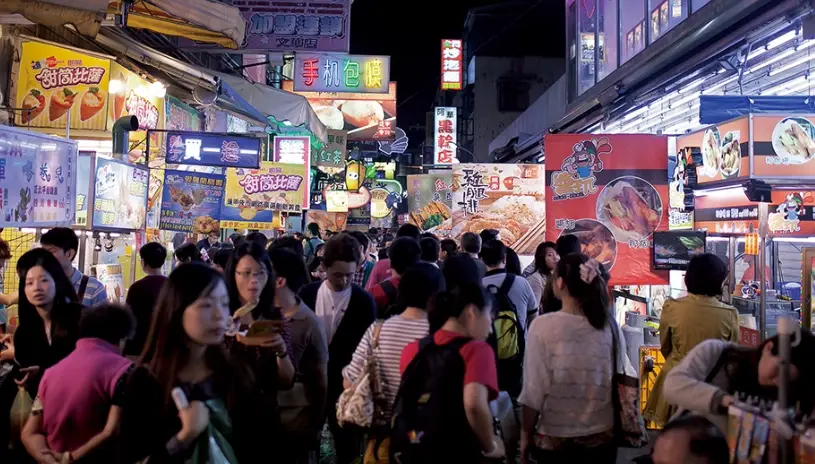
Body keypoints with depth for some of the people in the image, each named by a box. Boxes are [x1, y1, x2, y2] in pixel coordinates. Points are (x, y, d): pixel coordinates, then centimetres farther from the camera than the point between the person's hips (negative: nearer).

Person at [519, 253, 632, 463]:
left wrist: (526, 433, -1)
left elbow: (534, 390, -14)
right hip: (602, 436, 3)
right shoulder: (610, 326, -6)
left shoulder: (543, 326, -16)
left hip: (555, 439, -3)